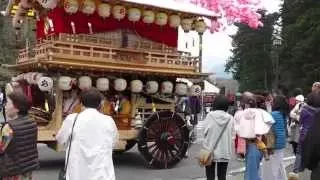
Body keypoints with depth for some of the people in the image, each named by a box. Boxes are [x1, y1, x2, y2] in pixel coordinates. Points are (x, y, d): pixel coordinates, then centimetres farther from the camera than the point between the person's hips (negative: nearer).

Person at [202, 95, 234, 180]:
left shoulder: (210, 116, -9)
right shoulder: (230, 118, -4)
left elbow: (205, 132, -9)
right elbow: (231, 134, -5)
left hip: (210, 150, -1)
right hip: (224, 151, 2)